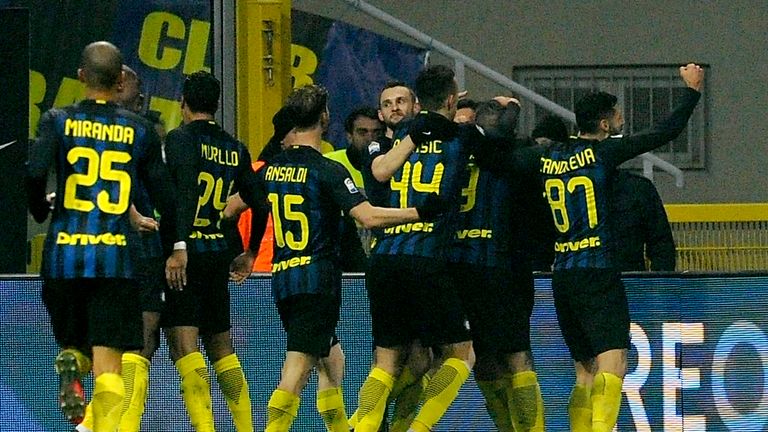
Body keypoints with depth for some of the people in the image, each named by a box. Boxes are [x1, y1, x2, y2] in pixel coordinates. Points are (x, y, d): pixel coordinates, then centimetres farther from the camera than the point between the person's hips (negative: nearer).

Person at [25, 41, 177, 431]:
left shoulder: (58, 120, 2)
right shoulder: (140, 130, 5)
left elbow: (35, 172, -14)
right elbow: (163, 194, 7)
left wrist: (40, 209, 7)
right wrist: (177, 243, 24)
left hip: (64, 252, 1)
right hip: (115, 256, -1)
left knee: (72, 339, 20)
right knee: (108, 361, 0)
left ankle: (70, 363, -14)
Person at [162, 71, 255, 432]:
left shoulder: (180, 138, -6)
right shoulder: (235, 149, 12)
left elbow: (185, 193, -20)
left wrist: (178, 247, -26)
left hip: (186, 253, -6)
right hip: (218, 252, 6)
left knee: (183, 344, -10)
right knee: (221, 347, 17)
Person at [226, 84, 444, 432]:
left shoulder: (271, 170, 10)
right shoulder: (328, 170, -11)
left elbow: (230, 209, 21)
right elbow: (368, 217, -21)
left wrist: (245, 254, 38)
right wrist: (421, 212, -16)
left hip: (282, 279, 7)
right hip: (317, 281, -7)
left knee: (329, 359, 21)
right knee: (297, 368, -12)